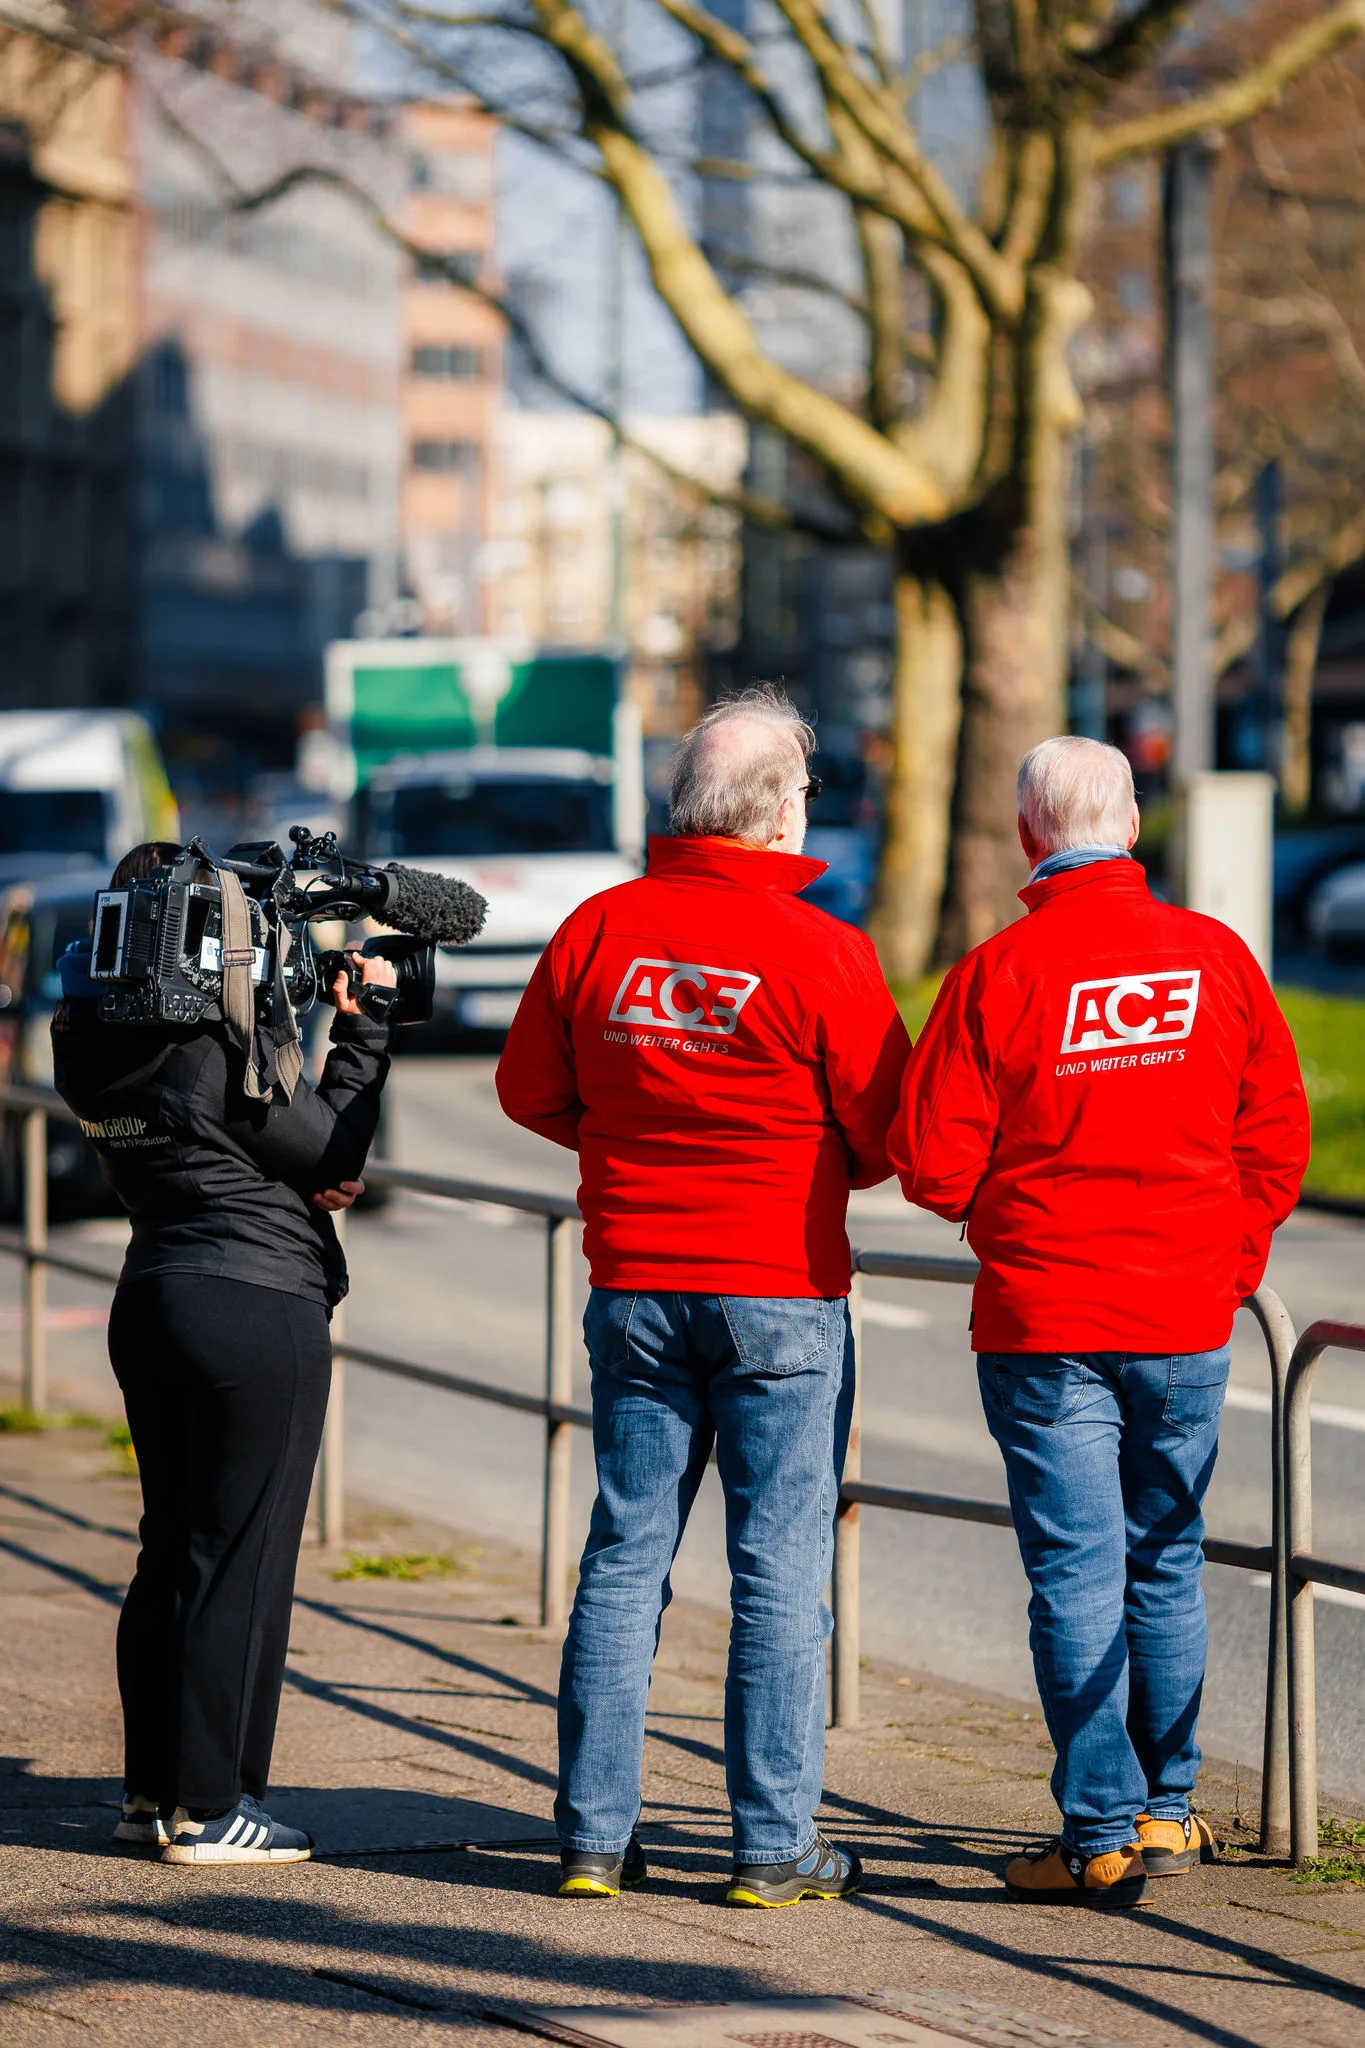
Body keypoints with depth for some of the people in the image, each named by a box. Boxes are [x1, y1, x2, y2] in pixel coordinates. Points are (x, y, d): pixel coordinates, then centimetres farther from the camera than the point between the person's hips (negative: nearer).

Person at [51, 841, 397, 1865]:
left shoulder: (106, 1050, 6)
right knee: (241, 1561, -3)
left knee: (171, 1552, 15)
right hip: (259, 1308, -9)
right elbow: (334, 1146, -7)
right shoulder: (221, 1051, -18)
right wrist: (363, 1026, -2)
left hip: (152, 1301, 9)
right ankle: (209, 1807, 0)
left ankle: (153, 1790, 20)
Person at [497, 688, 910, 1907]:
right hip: (781, 1295, -4)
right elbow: (887, 1133, -5)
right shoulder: (822, 953, -12)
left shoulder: (600, 929, 0)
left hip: (634, 1288, 4)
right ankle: (776, 1845, 3)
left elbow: (531, 1091, 11)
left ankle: (595, 1834, 10)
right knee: (781, 1565, 2)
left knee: (626, 1554, 9)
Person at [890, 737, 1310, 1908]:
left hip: (1044, 1324, -3)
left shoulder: (998, 974, -9)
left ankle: (1102, 1837, 0)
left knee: (1077, 1573, 0)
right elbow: (1280, 1139, 4)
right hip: (1189, 1323, 3)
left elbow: (934, 1163, -8)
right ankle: (1167, 1810, 23)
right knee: (1167, 1565, 16)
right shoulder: (1216, 956, 0)